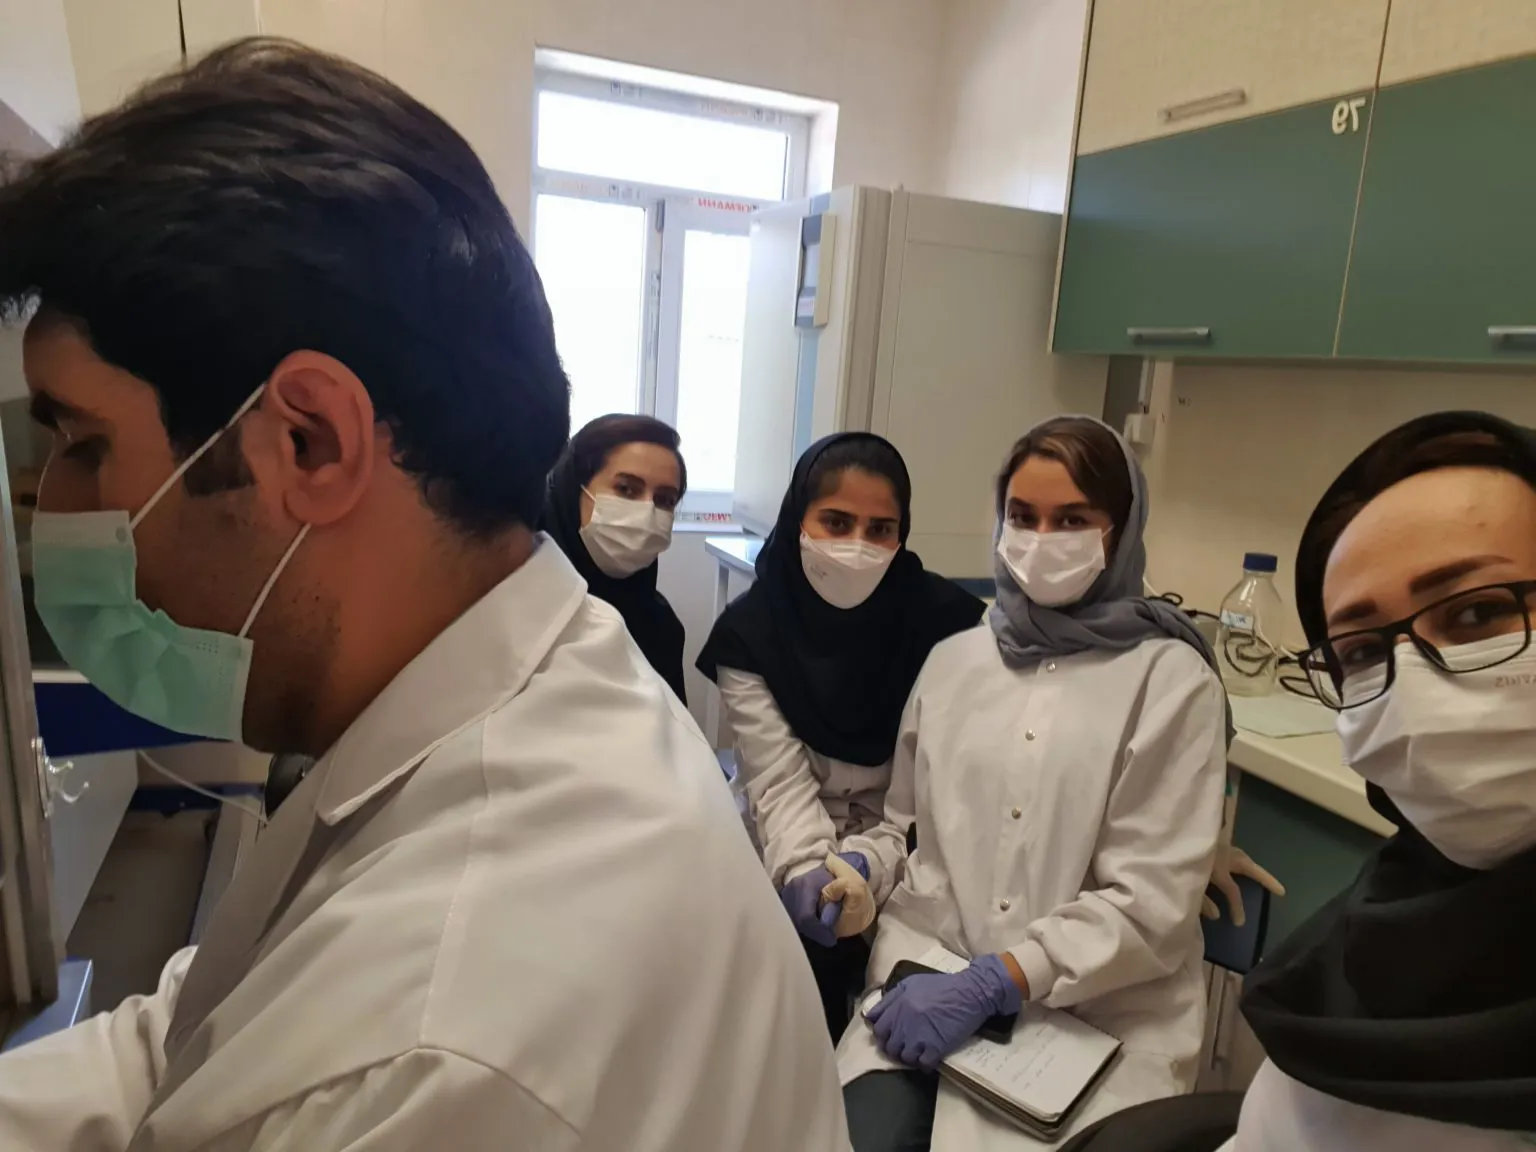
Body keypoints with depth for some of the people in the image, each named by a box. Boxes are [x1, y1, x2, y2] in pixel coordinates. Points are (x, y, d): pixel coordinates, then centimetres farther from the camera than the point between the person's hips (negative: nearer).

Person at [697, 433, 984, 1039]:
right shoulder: (749, 631, -10)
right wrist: (808, 868, -32)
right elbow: (778, 780, -15)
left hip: (912, 874, 0)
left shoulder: (948, 620, -14)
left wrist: (870, 860, -27)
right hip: (795, 872, 1)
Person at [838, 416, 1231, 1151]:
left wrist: (994, 981, -16)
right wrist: (856, 871, -4)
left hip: (1097, 1014, -2)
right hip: (930, 972, 3)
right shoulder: (952, 659, 7)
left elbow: (1152, 902, -9)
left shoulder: (1172, 680, -4)